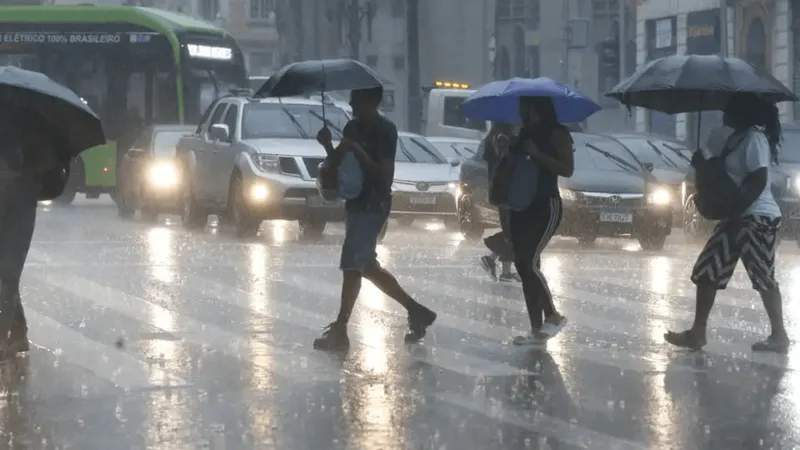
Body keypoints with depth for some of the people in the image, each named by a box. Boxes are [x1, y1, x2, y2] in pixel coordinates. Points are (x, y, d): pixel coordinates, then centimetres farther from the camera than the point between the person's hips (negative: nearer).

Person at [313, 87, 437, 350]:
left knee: (351, 266, -10)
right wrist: (328, 146, -5)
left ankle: (339, 331, -7)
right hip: (356, 204, 9)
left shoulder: (385, 131, -13)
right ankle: (416, 311, 23)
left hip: (373, 207, -9)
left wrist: (358, 152, -25)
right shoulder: (352, 128, 11)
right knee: (367, 267, 13)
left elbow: (385, 175, -18)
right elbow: (340, 164, 13)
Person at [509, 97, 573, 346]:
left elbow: (567, 169, -15)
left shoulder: (557, 133, -6)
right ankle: (537, 329, 6)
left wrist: (537, 154, -20)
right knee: (523, 266, 3)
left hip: (546, 206, -8)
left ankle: (553, 315, -3)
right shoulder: (524, 135, 15)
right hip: (521, 206, 8)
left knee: (530, 262, -18)